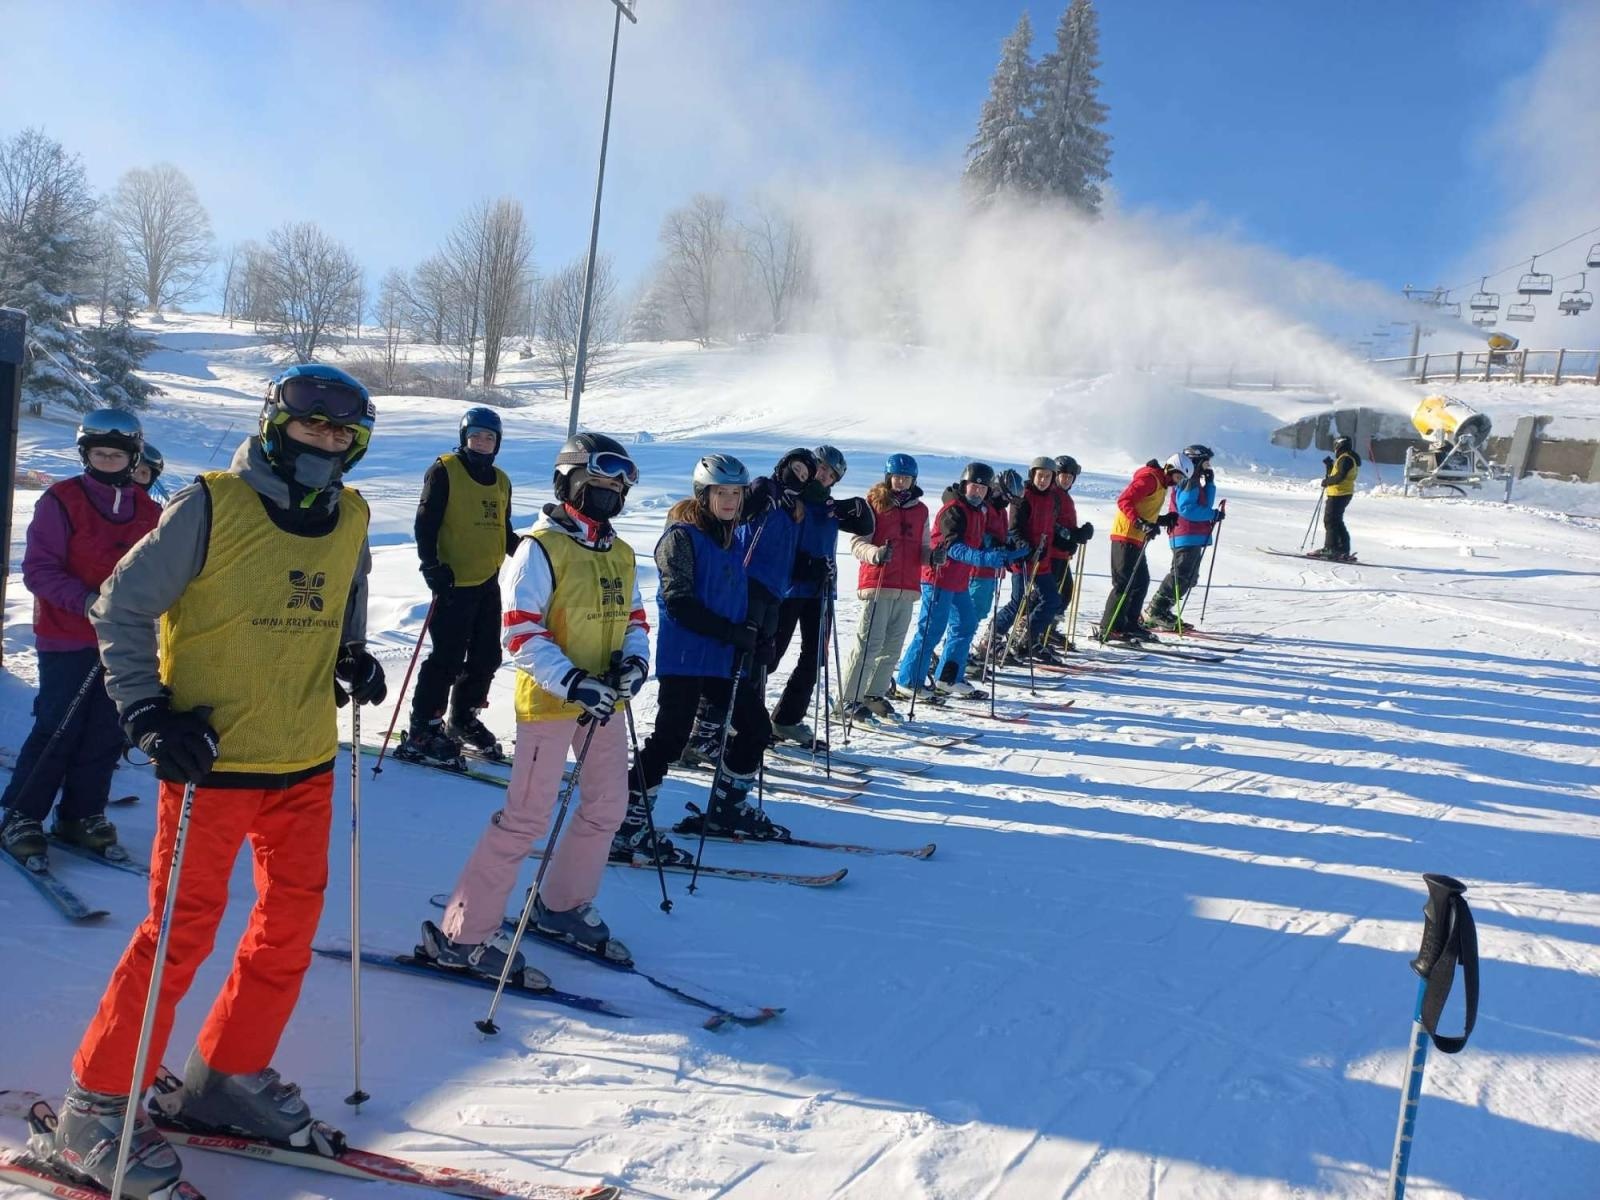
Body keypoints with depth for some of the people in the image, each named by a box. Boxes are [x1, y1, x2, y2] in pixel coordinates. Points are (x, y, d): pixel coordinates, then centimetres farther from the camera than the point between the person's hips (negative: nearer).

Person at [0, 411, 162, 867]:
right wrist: (85, 600, -22)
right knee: (57, 730, -3)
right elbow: (38, 569, -9)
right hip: (66, 638, -4)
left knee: (107, 732, 7)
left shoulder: (147, 511, 8)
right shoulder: (61, 501, -6)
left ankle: (81, 814, 21)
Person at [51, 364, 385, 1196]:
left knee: (292, 921, 12)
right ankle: (96, 1107, 18)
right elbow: (122, 607, -6)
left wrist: (353, 660, 3)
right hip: (214, 757, -6)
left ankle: (229, 1075, 31)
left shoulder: (350, 520, 6)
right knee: (184, 927, -1)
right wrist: (149, 714, -14)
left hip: (306, 760, 6)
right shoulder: (211, 506, -11)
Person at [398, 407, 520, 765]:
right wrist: (432, 566, -18)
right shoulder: (444, 471, -4)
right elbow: (425, 524, -9)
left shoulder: (501, 481, 16)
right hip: (454, 581, -7)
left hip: (489, 582, 7)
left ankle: (464, 719, 27)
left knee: (486, 657, 11)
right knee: (447, 658, -7)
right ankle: (423, 729, 3)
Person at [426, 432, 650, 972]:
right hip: (549, 699, -8)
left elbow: (633, 618, 17)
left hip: (603, 700, 8)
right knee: (527, 818, -6)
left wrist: (635, 659, -4)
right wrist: (572, 681, -27)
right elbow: (521, 631, -17)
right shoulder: (541, 547, -11)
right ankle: (462, 933, 6)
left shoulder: (621, 554, 11)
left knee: (607, 807, 16)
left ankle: (563, 905, 35)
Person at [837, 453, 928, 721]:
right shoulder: (874, 503, 0)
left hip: (907, 588, 6)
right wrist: (875, 553, -27)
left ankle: (874, 694, 22)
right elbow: (857, 543, -7)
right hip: (877, 584, -6)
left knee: (893, 646, 9)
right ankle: (848, 699, -2)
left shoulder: (920, 510, 16)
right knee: (869, 643, -9)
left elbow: (923, 549, 21)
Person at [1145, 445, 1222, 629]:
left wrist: (1210, 483, 9)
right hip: (1187, 537, -11)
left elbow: (1204, 505, 16)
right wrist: (1213, 514, -18)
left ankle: (1161, 612, 14)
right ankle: (1155, 612, -11)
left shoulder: (1194, 482, 20)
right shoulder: (1188, 482, -13)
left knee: (1189, 578, 13)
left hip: (1193, 538, 11)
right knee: (1180, 576, -13)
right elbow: (1186, 509, -22)